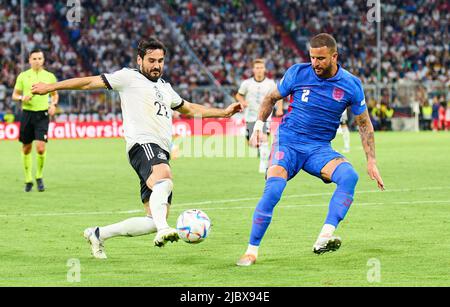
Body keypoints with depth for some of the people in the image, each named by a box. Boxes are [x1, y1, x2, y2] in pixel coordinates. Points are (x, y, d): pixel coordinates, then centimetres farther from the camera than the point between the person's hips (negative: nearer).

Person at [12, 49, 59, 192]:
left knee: (41, 147, -14)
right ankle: (28, 179, 20)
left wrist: (53, 105, -2)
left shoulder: (49, 76, 6)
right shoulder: (23, 76, 5)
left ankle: (39, 176, 7)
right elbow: (15, 95, 10)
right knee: (26, 148, 6)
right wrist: (22, 98, -12)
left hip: (42, 114, -1)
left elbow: (54, 94, 17)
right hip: (27, 113, 1)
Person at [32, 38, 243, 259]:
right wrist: (51, 87, 7)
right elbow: (90, 82, 8)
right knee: (164, 175, -41)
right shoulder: (129, 77, 8)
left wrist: (223, 113, 42)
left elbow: (189, 109, 45)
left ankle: (99, 234, 16)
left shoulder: (165, 87, 30)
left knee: (155, 221, 0)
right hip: (143, 144, -8)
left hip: (161, 154, 8)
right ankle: (163, 230, -63)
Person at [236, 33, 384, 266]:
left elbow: (364, 124, 9)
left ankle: (324, 239, -39)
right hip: (288, 142, -1)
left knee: (349, 176, -29)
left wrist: (371, 162, 4)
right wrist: (259, 125, -1)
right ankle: (252, 251, -12)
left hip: (320, 149, 1)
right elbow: (271, 98, 14)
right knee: (273, 190, -25)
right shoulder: (298, 73, -3)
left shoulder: (351, 85, -2)